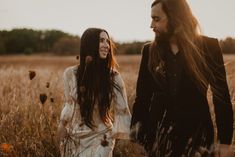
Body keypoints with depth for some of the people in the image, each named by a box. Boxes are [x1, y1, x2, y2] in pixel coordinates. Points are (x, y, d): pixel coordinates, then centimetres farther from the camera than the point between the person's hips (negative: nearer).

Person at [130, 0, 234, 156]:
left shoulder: (209, 46, -4)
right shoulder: (150, 51, 3)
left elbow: (222, 96, -3)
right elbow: (142, 95, 4)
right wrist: (136, 130, -7)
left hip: (197, 131, -2)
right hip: (159, 132, 2)